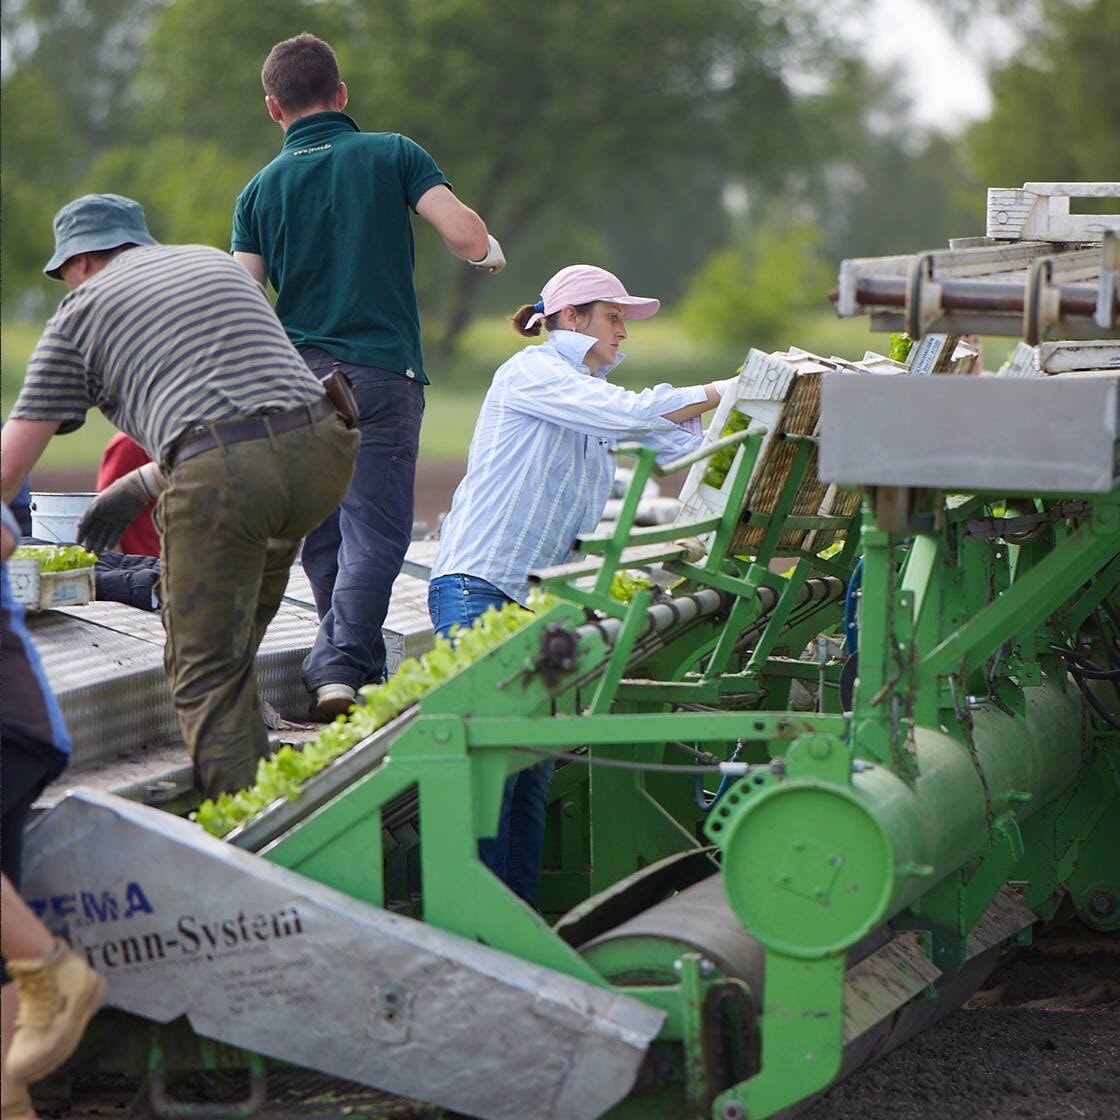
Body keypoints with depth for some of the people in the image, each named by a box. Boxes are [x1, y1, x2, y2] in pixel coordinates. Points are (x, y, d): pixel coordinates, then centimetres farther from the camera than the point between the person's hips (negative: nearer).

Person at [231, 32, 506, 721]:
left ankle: (360, 668, 19)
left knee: (323, 539, 13)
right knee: (375, 531, -6)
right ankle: (341, 667, -21)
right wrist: (489, 252, 14)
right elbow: (466, 235, -9)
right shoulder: (392, 155, 2)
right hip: (381, 373, -3)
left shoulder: (261, 188, 10)